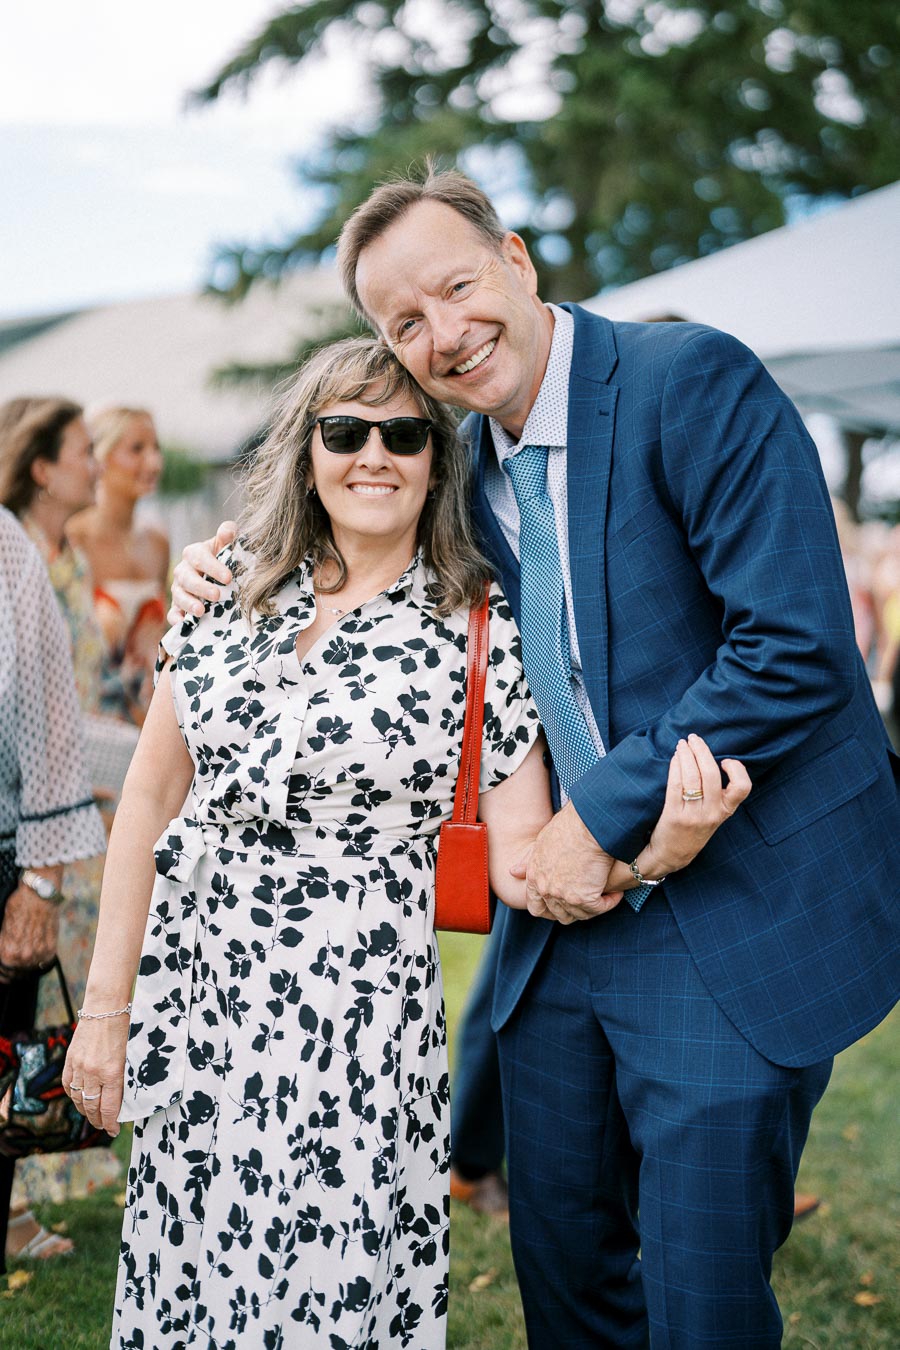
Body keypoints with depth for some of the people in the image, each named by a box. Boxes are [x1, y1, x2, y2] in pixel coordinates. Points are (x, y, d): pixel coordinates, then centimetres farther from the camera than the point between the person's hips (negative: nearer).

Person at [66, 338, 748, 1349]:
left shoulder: (481, 632, -4)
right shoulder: (232, 587, 4)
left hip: (351, 1021, -3)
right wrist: (105, 1006, 5)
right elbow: (151, 795, 6)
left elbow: (524, 868, -6)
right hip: (188, 998, 3)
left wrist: (659, 848, -25)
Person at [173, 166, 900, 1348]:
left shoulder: (694, 380, -14)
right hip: (566, 908, 7)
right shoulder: (465, 461, 9)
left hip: (739, 917, -7)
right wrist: (241, 577, 6)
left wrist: (604, 816, -17)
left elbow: (797, 651, -21)